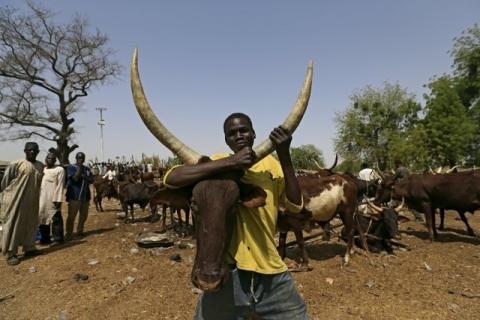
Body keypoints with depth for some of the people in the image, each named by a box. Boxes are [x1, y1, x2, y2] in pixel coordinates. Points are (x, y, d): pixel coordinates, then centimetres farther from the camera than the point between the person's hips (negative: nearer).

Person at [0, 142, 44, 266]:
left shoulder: (40, 165, 8)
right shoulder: (16, 164, -8)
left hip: (32, 201, 6)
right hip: (16, 200, -5)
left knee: (31, 224, 13)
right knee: (13, 225, 1)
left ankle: (29, 248, 27)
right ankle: (10, 253, 9)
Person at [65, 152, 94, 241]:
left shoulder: (86, 169, 14)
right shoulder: (70, 167, -2)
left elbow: (91, 180, 6)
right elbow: (75, 178, -18)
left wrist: (83, 176, -11)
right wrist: (79, 167, -15)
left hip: (85, 196, 6)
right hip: (74, 196, -6)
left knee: (84, 215, 11)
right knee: (71, 216, -6)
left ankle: (80, 231, 24)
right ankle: (68, 234, 0)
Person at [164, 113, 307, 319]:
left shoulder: (271, 164, 5)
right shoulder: (216, 162, -2)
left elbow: (295, 205, -5)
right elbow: (171, 178, -18)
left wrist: (284, 156, -15)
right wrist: (229, 163, -23)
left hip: (271, 270, 3)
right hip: (227, 269, -2)